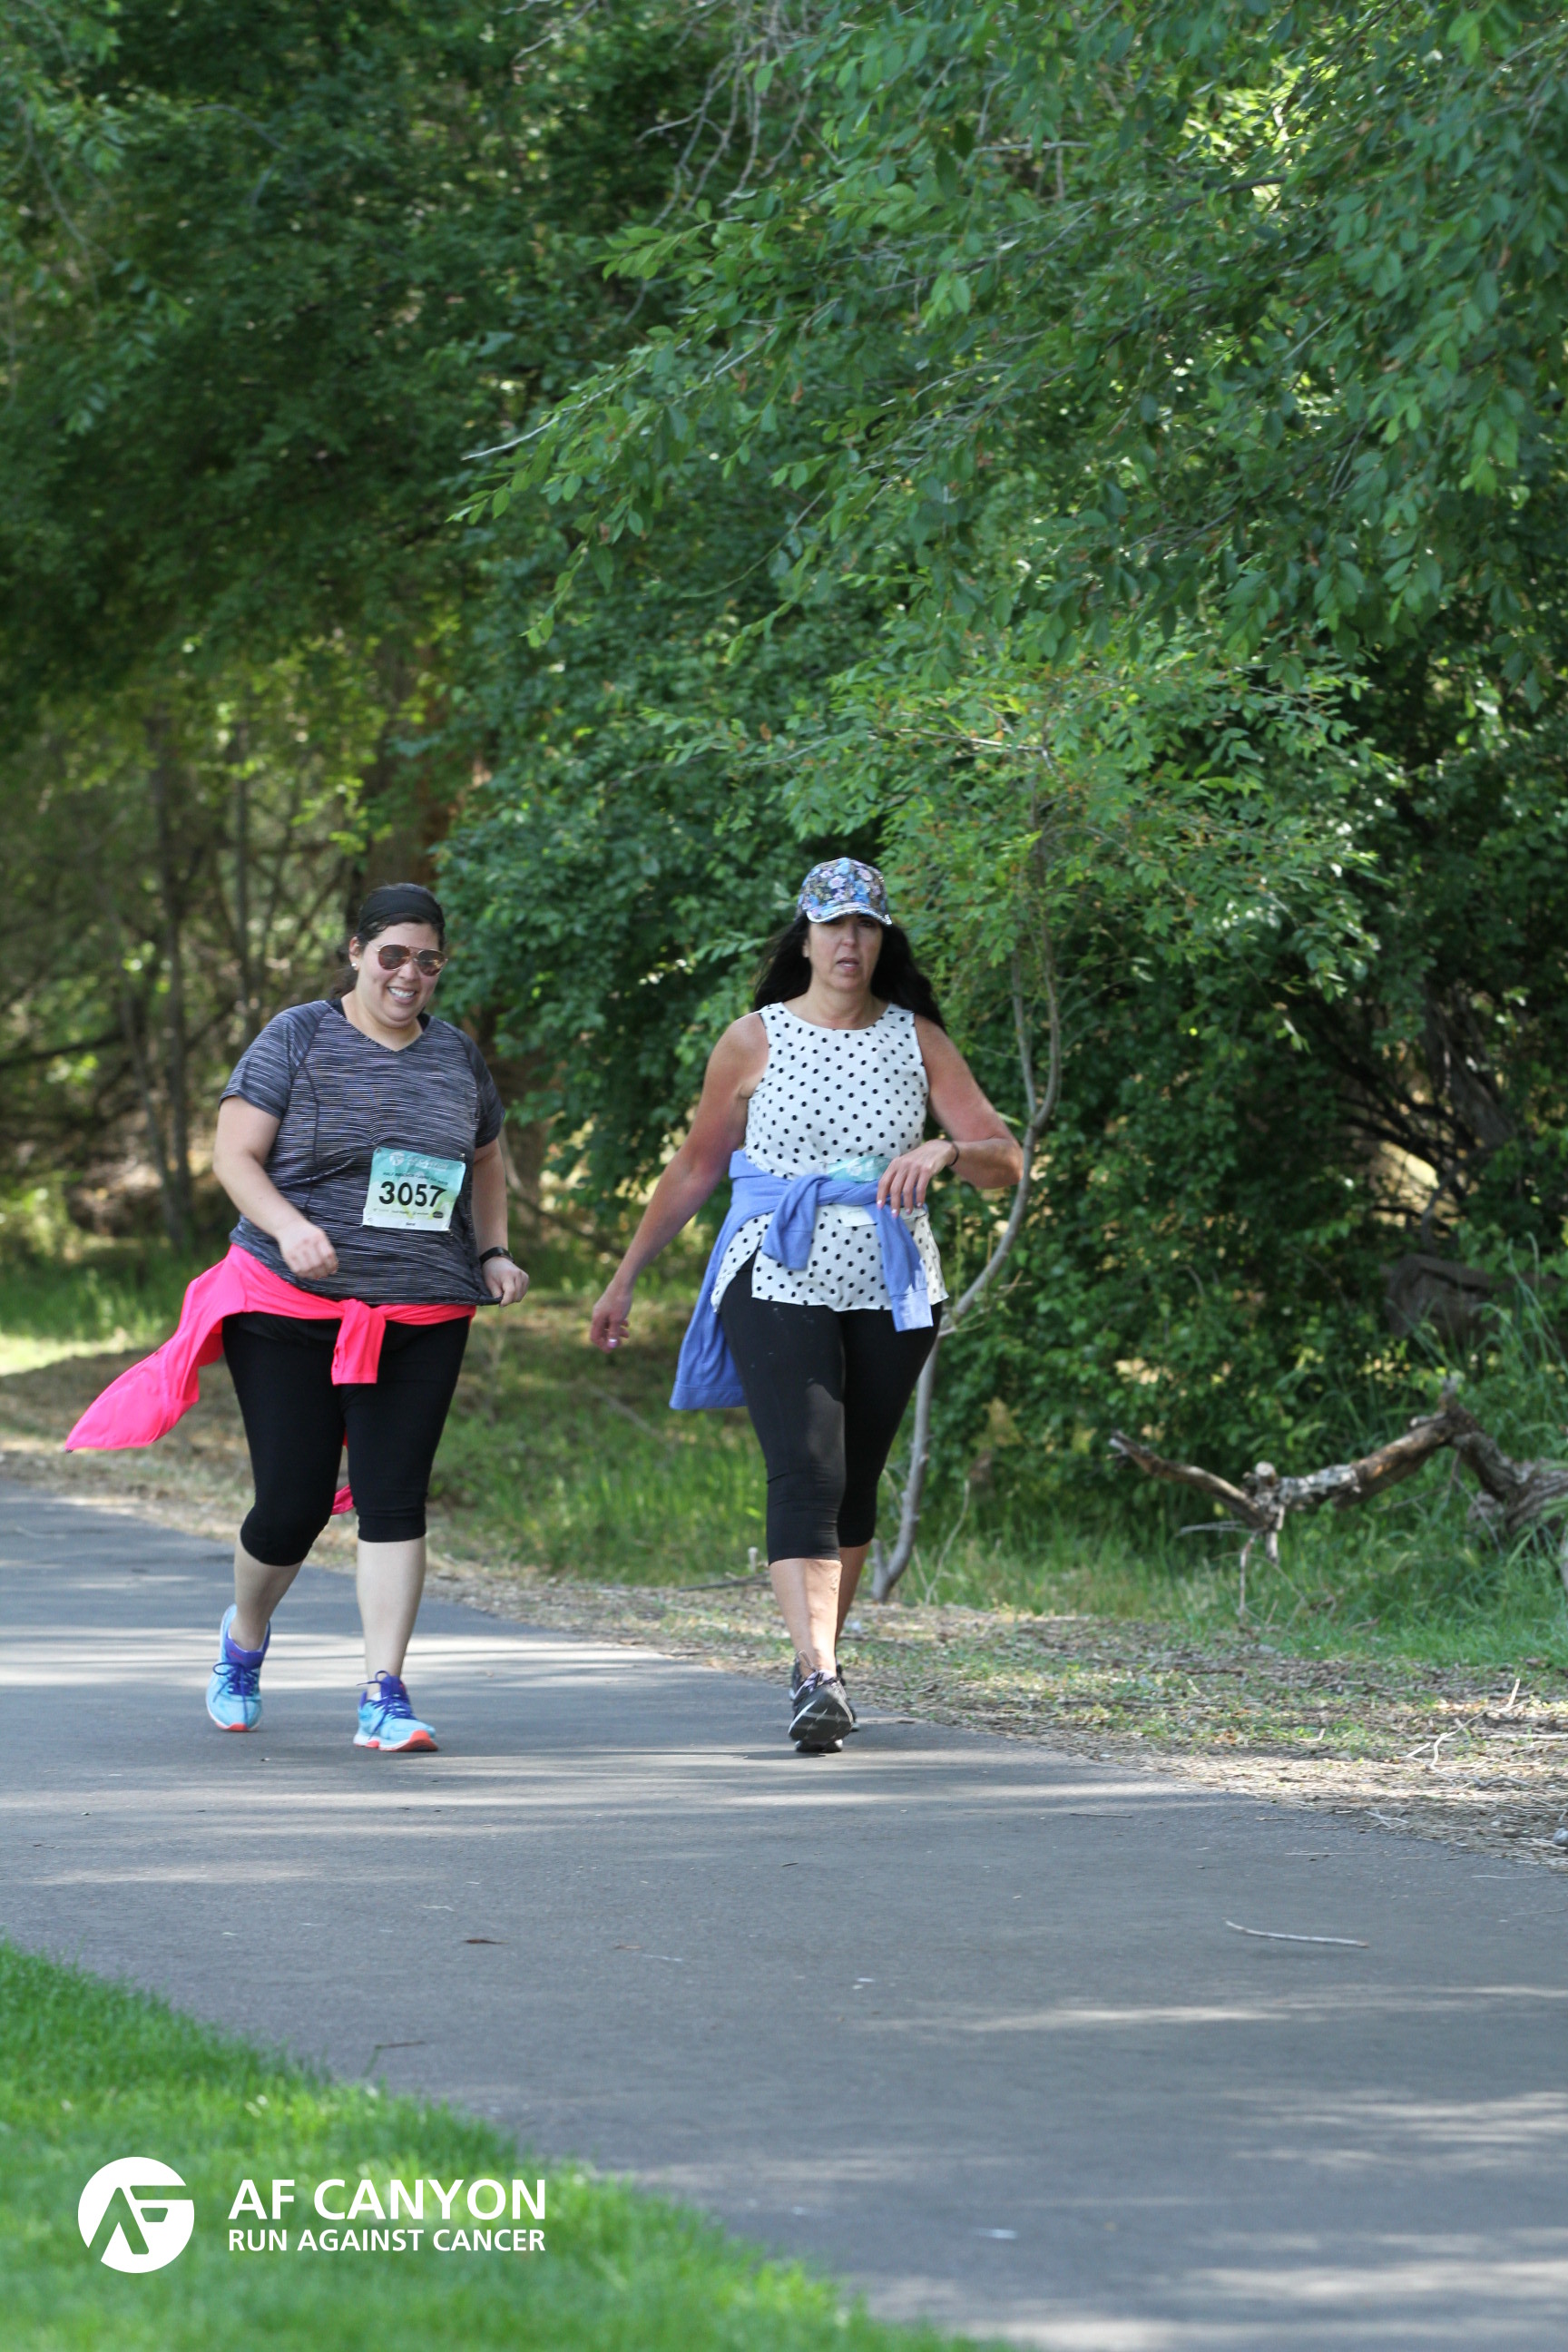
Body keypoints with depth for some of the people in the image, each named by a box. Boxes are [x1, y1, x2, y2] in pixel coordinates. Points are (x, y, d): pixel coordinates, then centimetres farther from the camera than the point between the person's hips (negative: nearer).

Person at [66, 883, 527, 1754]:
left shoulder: (457, 1055, 11)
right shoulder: (299, 1038, -1)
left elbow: (487, 1164, 26)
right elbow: (234, 1156, -5)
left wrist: (493, 1253, 9)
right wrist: (289, 1226, -23)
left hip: (422, 1316, 3)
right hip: (289, 1311, -3)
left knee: (393, 1498, -7)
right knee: (292, 1503, -1)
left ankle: (384, 1696, -6)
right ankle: (244, 1635, 30)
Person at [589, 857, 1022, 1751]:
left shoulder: (918, 1040, 6)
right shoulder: (754, 1042, 2)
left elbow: (1007, 1160, 1)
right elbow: (696, 1168, 11)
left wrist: (945, 1150, -21)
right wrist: (627, 1277, 13)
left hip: (890, 1295, 3)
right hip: (780, 1283, -3)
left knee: (855, 1484, 8)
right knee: (805, 1473, -17)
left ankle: (817, 1660, 24)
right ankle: (821, 1679, -28)